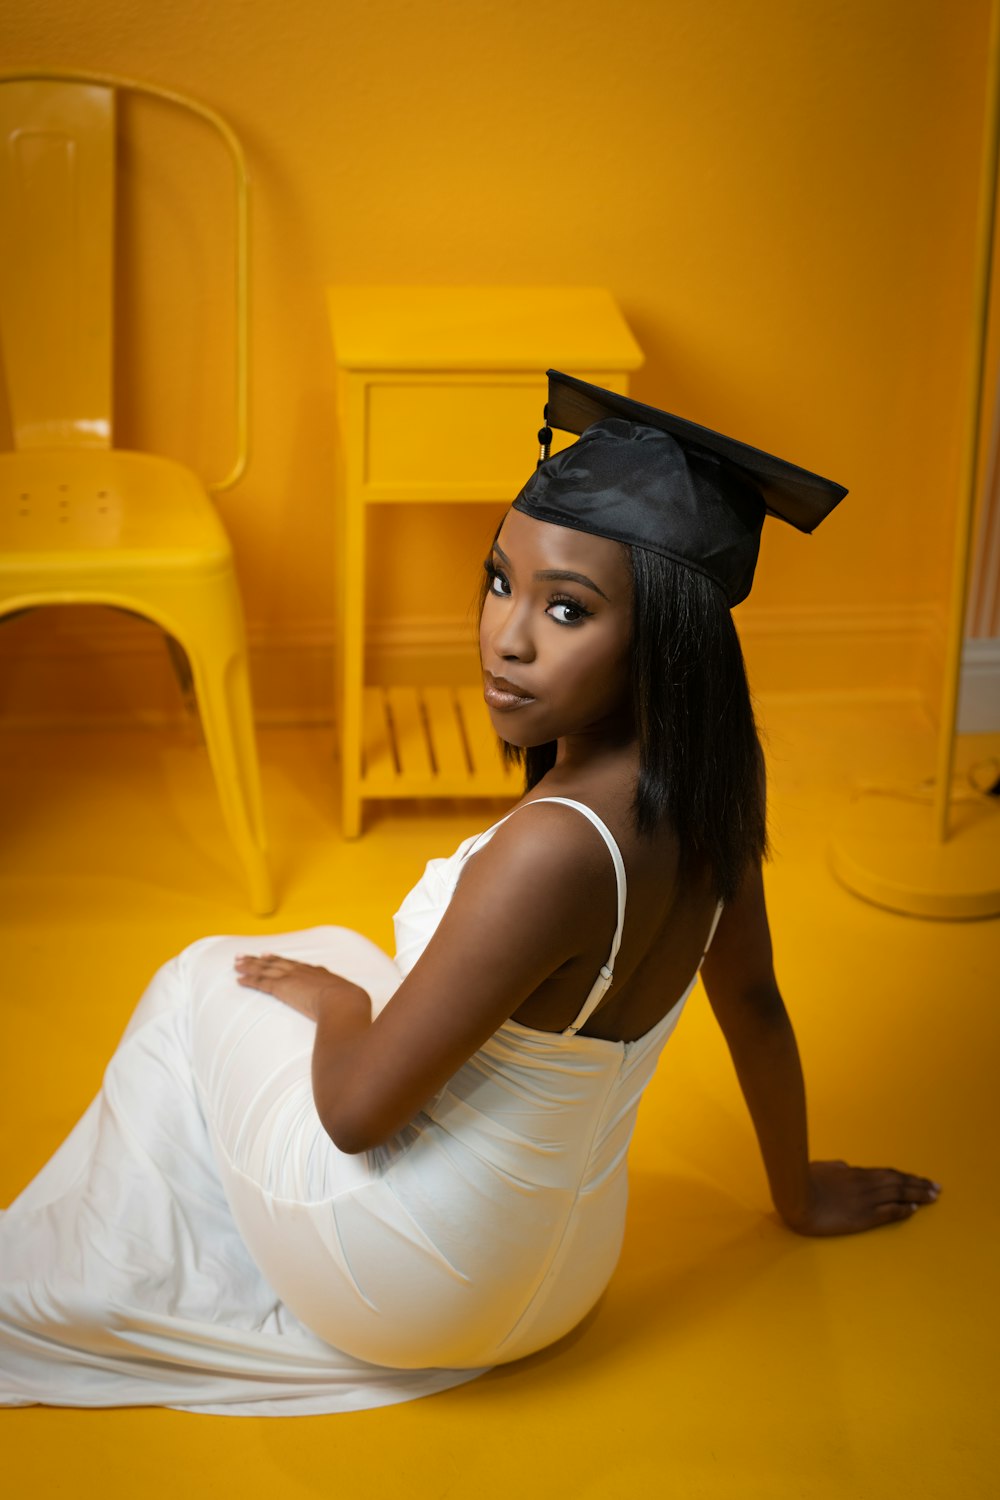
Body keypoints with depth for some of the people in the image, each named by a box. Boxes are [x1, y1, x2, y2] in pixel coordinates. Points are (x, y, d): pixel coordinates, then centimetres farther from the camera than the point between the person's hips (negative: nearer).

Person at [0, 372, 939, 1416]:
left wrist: (334, 1001, -4)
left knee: (205, 982, 17)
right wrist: (799, 1196, 23)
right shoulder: (707, 789, -12)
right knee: (335, 952, 29)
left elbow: (357, 1110, -27)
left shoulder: (552, 851, -38)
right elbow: (754, 1006, 6)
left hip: (413, 1283, -7)